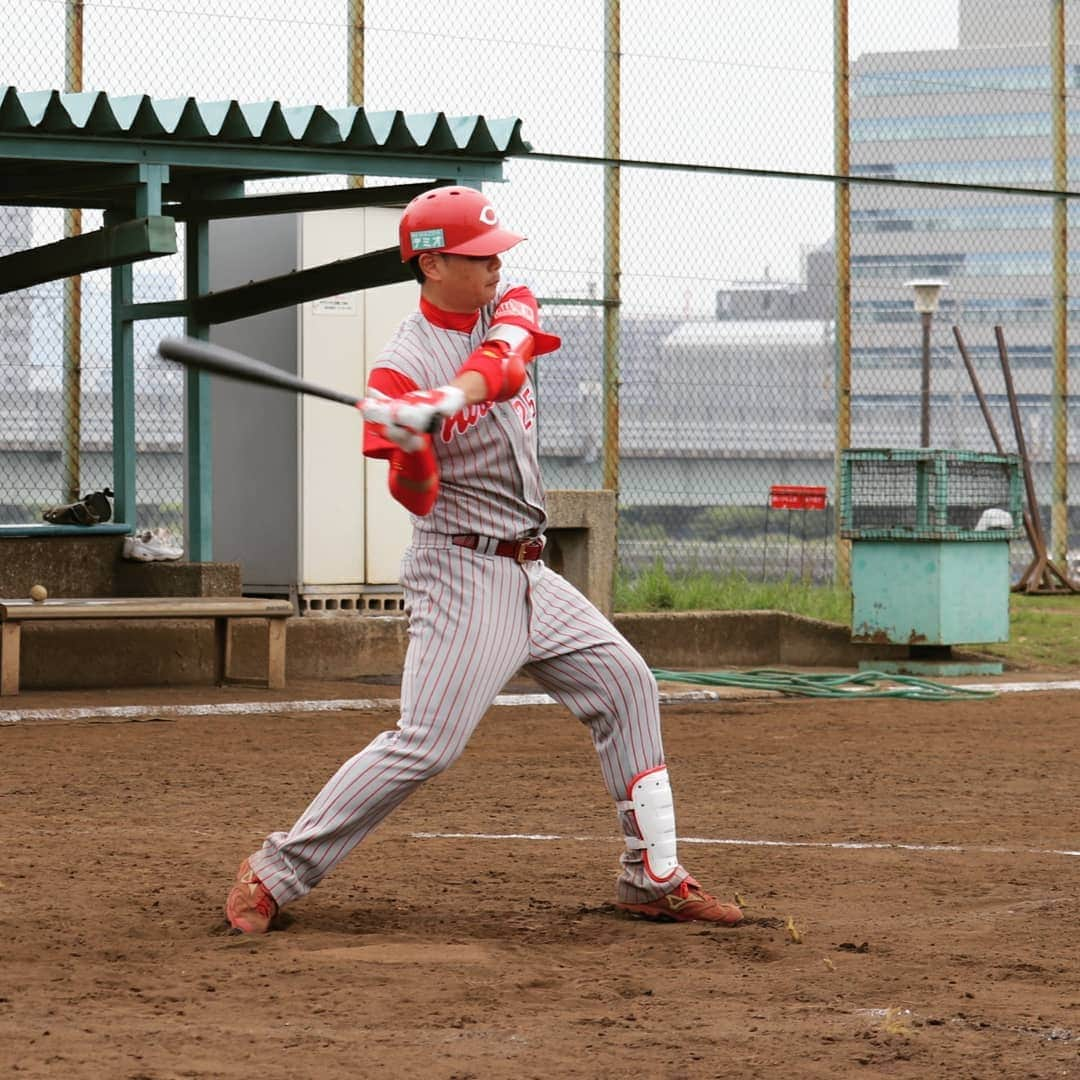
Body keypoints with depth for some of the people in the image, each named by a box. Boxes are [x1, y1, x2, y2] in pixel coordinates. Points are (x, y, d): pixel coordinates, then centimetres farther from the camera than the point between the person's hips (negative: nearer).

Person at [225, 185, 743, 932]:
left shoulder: (508, 309, 6)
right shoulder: (401, 370, -13)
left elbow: (503, 362, -19)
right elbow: (420, 501, -17)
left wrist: (449, 398, -38)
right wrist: (410, 451, -38)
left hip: (529, 574, 8)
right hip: (462, 571, -7)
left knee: (626, 686, 7)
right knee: (425, 745, -14)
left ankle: (654, 878, 13)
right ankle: (276, 873, -7)